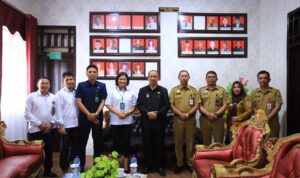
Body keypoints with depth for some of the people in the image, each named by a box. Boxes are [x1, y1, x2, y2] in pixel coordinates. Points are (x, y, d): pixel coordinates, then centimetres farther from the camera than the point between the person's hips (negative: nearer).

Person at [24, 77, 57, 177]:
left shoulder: (53, 97, 7)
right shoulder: (31, 97, -3)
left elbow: (56, 112, 7)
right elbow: (27, 113, -8)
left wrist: (51, 123, -7)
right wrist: (39, 124, -12)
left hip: (49, 129, 3)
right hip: (35, 130, -3)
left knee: (48, 151, 10)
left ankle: (47, 170, 25)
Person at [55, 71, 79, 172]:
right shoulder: (60, 94, -5)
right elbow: (58, 110, -10)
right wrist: (61, 125, -14)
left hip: (76, 125, 5)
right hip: (65, 126, -4)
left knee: (75, 147, 13)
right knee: (64, 148, 8)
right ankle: (64, 168, 23)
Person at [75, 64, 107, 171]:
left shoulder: (102, 86, 3)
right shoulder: (81, 85, 1)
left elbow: (103, 101, 0)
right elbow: (78, 101, -5)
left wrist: (96, 114, -13)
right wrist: (88, 114, -12)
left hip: (98, 117, 1)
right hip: (84, 117, -1)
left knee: (97, 141, 8)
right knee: (82, 141, 7)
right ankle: (81, 164, 19)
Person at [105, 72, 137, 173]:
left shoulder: (131, 93, 7)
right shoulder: (113, 92, 2)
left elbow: (134, 106, 6)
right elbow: (108, 105, -3)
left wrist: (127, 113, -12)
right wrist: (118, 113, -15)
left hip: (127, 121, 1)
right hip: (115, 121, -1)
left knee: (126, 141, 5)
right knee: (116, 141, 4)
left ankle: (126, 165, 15)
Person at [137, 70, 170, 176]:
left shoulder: (163, 90, 7)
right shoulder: (142, 90, 9)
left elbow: (167, 105, -1)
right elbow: (139, 105, 0)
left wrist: (157, 113, -15)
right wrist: (148, 113, -15)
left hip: (159, 122, 0)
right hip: (146, 121, 1)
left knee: (159, 144, 4)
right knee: (146, 144, 6)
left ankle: (160, 166, 16)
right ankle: (146, 165, 19)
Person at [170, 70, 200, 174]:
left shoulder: (193, 90, 6)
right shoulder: (174, 90, 4)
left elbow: (197, 105, 1)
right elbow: (171, 105, -1)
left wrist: (188, 114, -13)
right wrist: (180, 114, -13)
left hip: (191, 119, 0)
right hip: (178, 119, 0)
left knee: (190, 142, 7)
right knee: (178, 143, 7)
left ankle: (190, 163, 19)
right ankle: (179, 164, 18)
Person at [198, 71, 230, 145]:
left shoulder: (222, 90, 7)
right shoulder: (201, 90, 8)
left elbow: (225, 104, 0)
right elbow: (199, 105, 0)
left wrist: (217, 113, -14)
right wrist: (208, 114, -13)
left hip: (218, 119, 0)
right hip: (205, 119, 1)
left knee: (219, 143, 2)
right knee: (206, 142, 7)